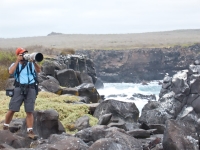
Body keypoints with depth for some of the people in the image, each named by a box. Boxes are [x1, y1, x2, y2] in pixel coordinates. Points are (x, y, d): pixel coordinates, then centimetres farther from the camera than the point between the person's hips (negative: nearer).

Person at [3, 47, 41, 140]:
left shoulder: (31, 64, 13)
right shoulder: (15, 65, 11)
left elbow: (38, 70, -5)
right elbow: (11, 72, -10)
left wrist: (33, 62, -18)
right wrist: (18, 61, -8)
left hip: (30, 89, 1)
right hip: (19, 88, -1)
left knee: (29, 111, -1)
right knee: (12, 109, 0)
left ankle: (30, 132, 1)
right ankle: (5, 127, 16)